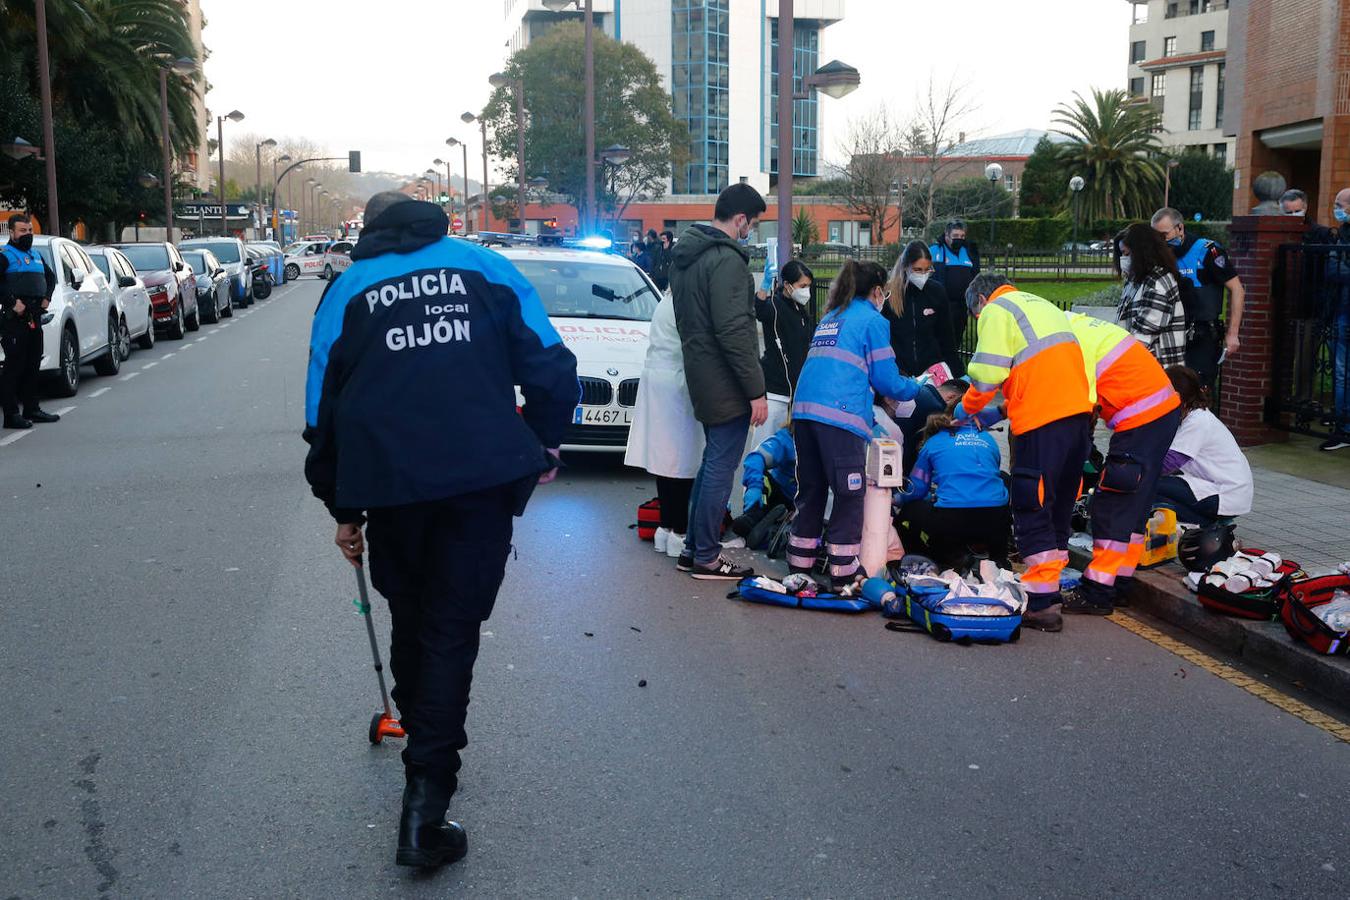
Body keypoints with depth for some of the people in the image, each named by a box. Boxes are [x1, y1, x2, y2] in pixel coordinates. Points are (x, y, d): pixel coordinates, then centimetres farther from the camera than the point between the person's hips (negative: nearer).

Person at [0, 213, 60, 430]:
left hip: (35, 317, 8)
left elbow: (51, 276, 33)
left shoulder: (36, 255, 20)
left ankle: (31, 409, 22)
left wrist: (47, 298, 17)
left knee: (33, 365, 13)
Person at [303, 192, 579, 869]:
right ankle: (425, 801, -4)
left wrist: (342, 509, 22)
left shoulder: (346, 290, 15)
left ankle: (426, 752, 38)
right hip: (483, 475, -1)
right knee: (452, 628, 4)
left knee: (411, 622, 21)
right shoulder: (485, 267, 12)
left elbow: (323, 410, 14)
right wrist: (542, 444, 20)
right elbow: (549, 365, 5)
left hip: (387, 483, 2)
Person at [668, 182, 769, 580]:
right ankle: (706, 558, 6)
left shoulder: (685, 253, 12)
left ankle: (693, 548, 25)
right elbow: (734, 332, -23)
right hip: (726, 384, -10)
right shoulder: (727, 260, -19)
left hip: (700, 376, 10)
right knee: (721, 468, -2)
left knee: (712, 462, 19)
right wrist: (757, 390, -19)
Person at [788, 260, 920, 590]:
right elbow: (886, 379, 2)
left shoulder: (830, 317, 25)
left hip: (804, 410, 7)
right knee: (850, 494, 1)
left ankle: (800, 563, 21)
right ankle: (842, 572, 2)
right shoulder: (873, 320, 3)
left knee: (811, 489, 15)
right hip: (840, 415, -7)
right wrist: (915, 387, 22)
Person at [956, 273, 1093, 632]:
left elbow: (988, 373, -10)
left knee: (1031, 508, -3)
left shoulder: (995, 310, 1)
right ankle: (1052, 584, 26)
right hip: (1077, 411, 8)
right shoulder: (1041, 305, 27)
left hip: (1041, 418, -8)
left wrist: (967, 408, 7)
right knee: (1060, 505, 17)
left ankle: (1041, 603, -4)